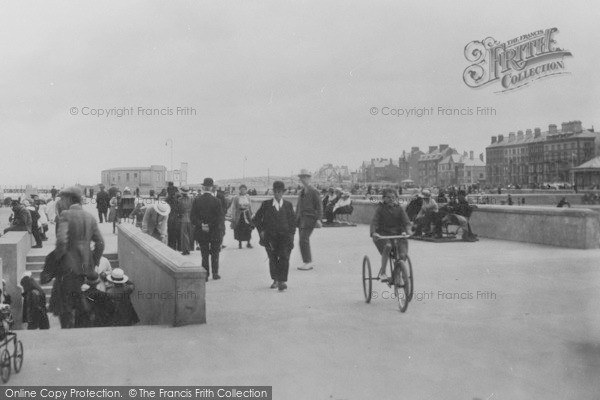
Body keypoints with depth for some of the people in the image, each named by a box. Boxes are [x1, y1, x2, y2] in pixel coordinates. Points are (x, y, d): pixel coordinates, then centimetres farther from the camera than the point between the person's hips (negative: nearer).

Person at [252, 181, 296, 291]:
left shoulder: (288, 205, 10)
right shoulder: (266, 204, 7)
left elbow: (293, 220, 16)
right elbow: (257, 219, 13)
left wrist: (291, 233, 6)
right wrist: (261, 231, 3)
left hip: (285, 235, 0)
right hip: (270, 236, 0)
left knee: (284, 257, -14)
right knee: (273, 258, 2)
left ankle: (282, 281, -17)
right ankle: (275, 280, 19)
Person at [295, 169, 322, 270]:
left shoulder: (314, 191, -4)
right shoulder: (302, 191, 18)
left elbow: (318, 206, -7)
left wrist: (318, 219, -15)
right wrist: (296, 219, 18)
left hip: (309, 218, -8)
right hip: (301, 218, 8)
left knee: (303, 239, -16)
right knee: (304, 240, 6)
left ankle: (308, 262, -12)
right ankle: (309, 263, 13)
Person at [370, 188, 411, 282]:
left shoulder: (398, 208, 7)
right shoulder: (380, 209, 0)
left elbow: (406, 221, -3)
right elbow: (374, 221, -13)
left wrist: (405, 231, -25)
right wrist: (373, 233, -34)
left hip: (398, 234, 3)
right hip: (383, 234, -3)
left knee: (403, 255, -19)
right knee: (387, 246, -36)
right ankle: (382, 272, -23)